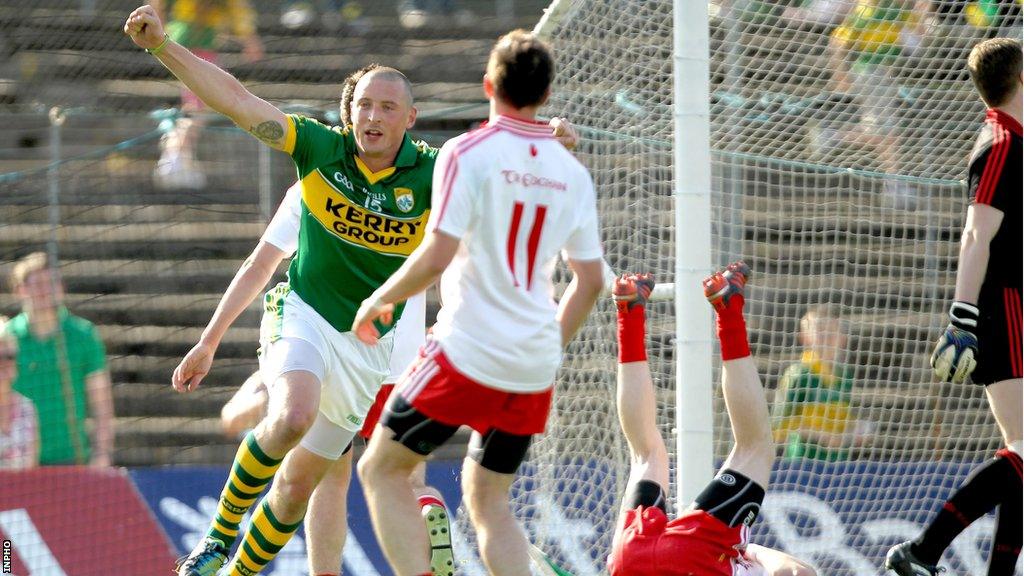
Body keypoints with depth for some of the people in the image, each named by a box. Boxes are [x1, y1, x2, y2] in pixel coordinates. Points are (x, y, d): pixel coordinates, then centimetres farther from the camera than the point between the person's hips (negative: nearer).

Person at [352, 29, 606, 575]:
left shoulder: (468, 153, -9)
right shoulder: (572, 172, 9)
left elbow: (438, 254, -16)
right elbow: (590, 280, 12)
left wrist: (377, 300, 0)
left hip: (469, 352, -6)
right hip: (534, 369, 6)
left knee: (381, 469, 8)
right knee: (487, 498, 17)